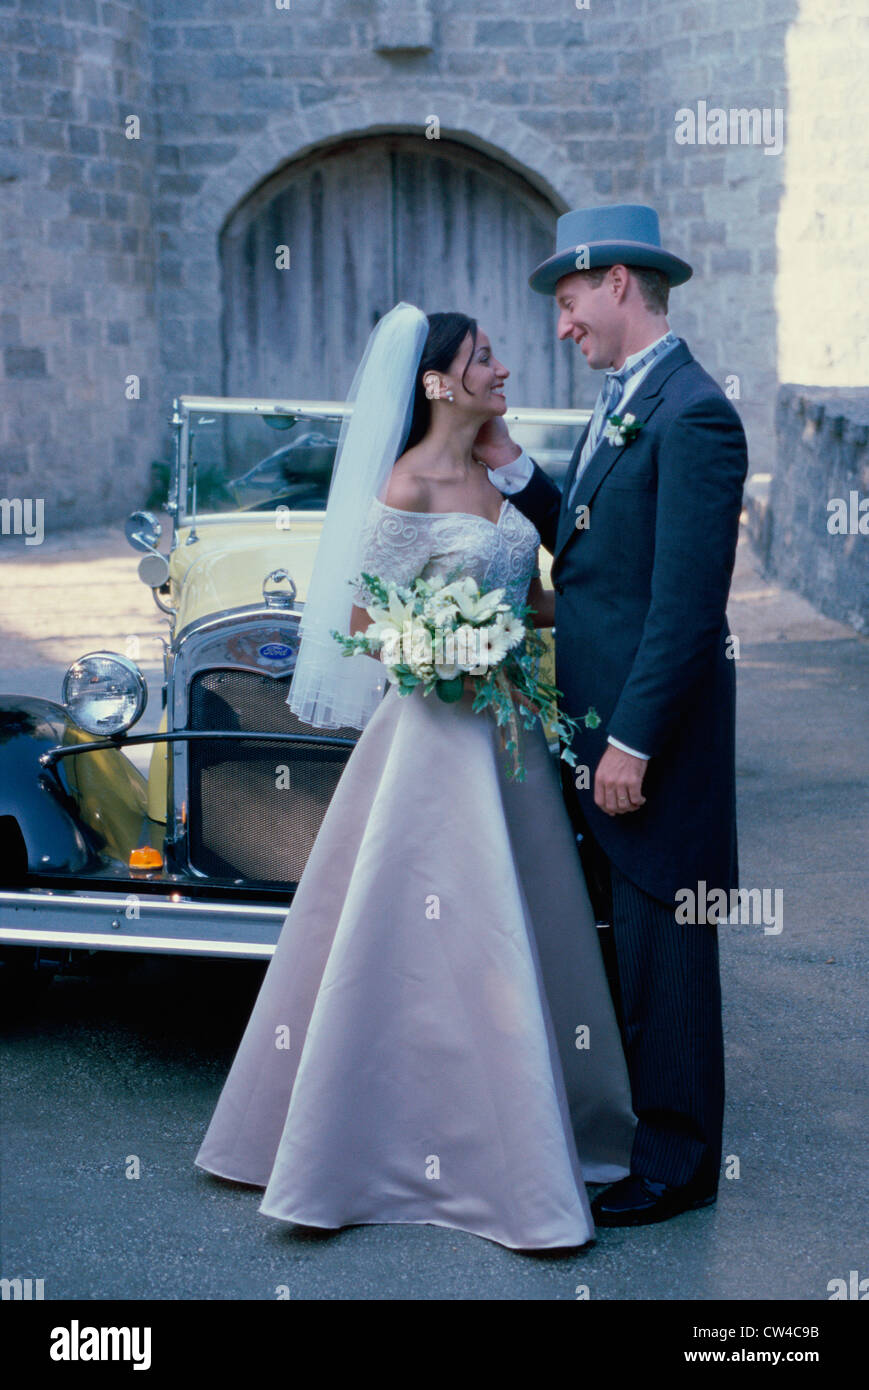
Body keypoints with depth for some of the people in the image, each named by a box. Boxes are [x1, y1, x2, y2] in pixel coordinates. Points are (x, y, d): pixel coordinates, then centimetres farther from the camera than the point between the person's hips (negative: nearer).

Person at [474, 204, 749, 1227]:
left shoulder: (692, 414, -17)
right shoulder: (621, 404, 14)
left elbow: (688, 604, -21)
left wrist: (632, 743, -21)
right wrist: (505, 459, 6)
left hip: (650, 726, -10)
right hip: (598, 721, 10)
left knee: (661, 942, 0)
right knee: (624, 933, 18)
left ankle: (677, 1161, 11)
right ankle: (635, 1114, 31)